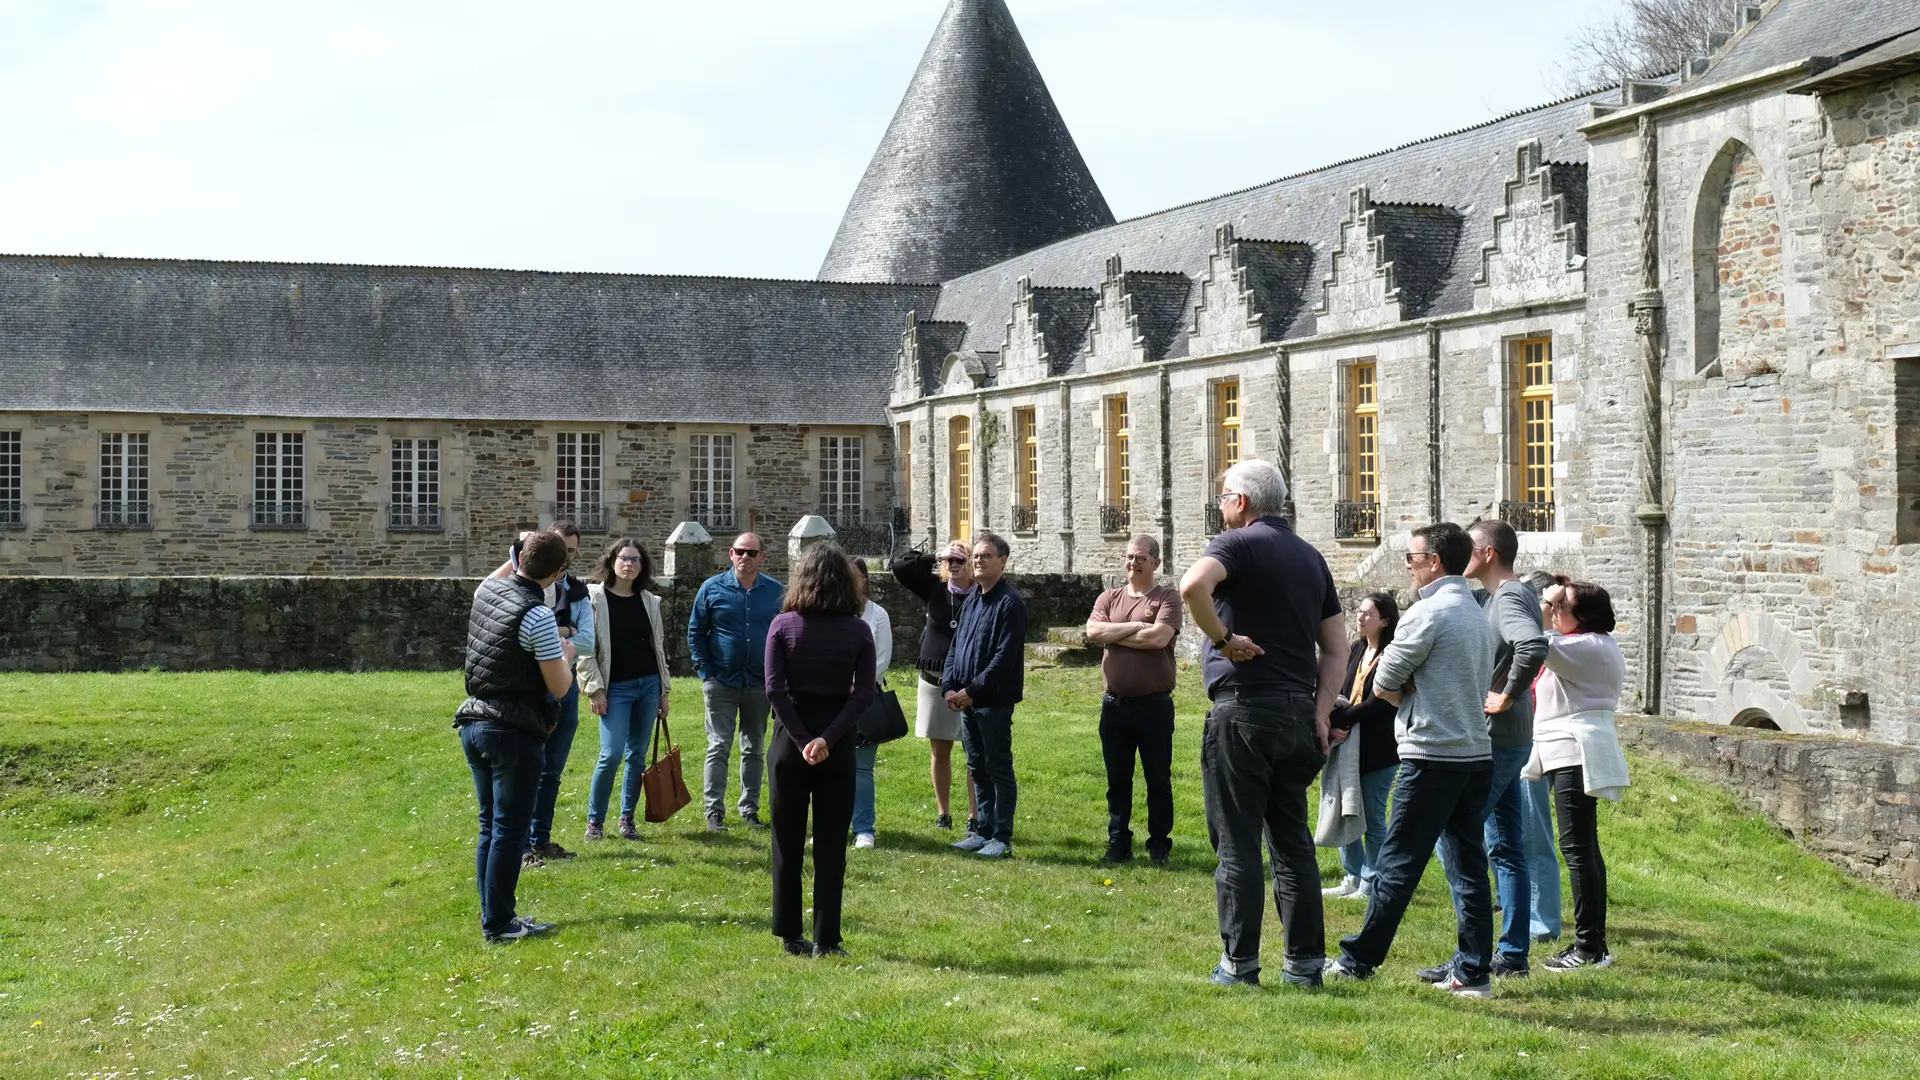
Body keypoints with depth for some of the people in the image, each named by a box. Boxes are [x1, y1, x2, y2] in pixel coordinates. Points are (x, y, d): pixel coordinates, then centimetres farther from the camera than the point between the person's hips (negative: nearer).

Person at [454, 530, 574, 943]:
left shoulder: (486, 591, 4)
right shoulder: (537, 616, -19)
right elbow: (559, 687, -13)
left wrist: (517, 557, 32)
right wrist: (566, 651, 4)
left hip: (474, 723, 8)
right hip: (514, 732, -8)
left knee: (490, 826, 16)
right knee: (510, 830, 0)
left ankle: (493, 913, 22)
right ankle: (498, 924, 3)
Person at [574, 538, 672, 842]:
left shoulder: (649, 601, 8)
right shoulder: (594, 598, -5)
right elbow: (584, 648, -7)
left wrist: (664, 690, 13)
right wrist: (595, 689, -12)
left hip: (648, 684, 4)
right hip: (615, 688, -4)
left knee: (638, 755, 7)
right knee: (612, 754, -11)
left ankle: (627, 820, 16)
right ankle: (595, 821, 3)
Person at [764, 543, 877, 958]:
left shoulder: (783, 625, -3)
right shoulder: (858, 631, -2)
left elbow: (774, 689, -11)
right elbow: (864, 694, -10)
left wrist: (802, 740, -11)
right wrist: (828, 739, -14)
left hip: (791, 738, 0)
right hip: (838, 746, 0)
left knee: (787, 841, 10)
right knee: (831, 844, 6)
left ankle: (790, 934, 14)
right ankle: (825, 939, 6)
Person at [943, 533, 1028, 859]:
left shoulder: (1010, 603, -12)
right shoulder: (971, 599, 14)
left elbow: (1004, 657, -18)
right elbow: (956, 646, 15)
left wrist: (971, 691, -17)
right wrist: (950, 687, 1)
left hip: (994, 701, -8)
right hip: (966, 700, 8)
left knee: (999, 769, -2)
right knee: (977, 768, 13)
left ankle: (1002, 837, 2)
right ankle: (984, 830, 22)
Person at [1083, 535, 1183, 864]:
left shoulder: (1167, 597, -3)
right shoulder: (1109, 598, 10)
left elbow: (1159, 637, -20)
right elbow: (1093, 631, -8)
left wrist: (1113, 635, -10)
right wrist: (1135, 627, -13)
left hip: (1154, 704, -4)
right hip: (1115, 704, 4)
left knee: (1158, 779, 5)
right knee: (1118, 780, 11)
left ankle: (1159, 846, 13)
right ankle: (1118, 844, 19)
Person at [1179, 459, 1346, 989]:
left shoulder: (1238, 543, -6)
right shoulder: (1310, 557, 15)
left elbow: (1193, 586, -29)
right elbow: (1336, 646, 12)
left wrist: (1223, 638, -16)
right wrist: (1321, 714, 7)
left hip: (1244, 707, -7)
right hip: (1299, 711, 7)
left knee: (1238, 843, 0)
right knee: (1293, 841, 12)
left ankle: (1240, 964, 3)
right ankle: (1305, 961, 13)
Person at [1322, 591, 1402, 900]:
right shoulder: (1357, 649, 10)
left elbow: (1376, 704, -18)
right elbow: (1344, 692, 10)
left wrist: (1338, 720, -16)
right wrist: (1335, 724, -8)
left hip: (1378, 750, -7)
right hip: (1349, 745, 8)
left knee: (1373, 819, 2)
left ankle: (1372, 884, 13)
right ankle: (1353, 878, 23)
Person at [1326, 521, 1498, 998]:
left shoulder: (1428, 613, -12)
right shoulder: (1479, 616, 15)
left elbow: (1383, 684, -7)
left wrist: (1402, 691, 13)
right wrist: (1414, 690, 6)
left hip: (1433, 757, -8)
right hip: (1477, 754, 8)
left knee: (1398, 864, -1)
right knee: (1470, 864, 8)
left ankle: (1360, 959, 7)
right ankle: (1474, 972, 8)